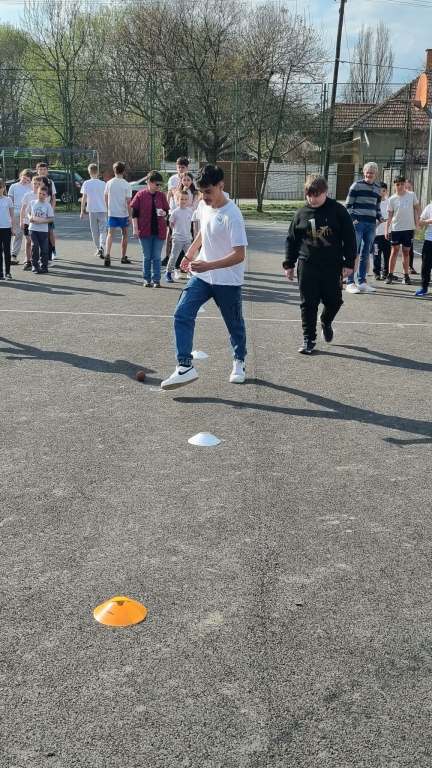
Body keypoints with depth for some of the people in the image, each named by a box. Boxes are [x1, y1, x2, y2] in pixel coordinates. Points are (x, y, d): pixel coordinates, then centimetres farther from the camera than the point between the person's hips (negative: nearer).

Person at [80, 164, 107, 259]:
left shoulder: (86, 183, -3)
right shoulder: (103, 184, -1)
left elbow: (84, 198, -2)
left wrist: (82, 211, 4)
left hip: (92, 210, 0)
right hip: (102, 209, 0)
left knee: (94, 231, 12)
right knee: (103, 230, 1)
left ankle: (98, 249, 19)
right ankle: (101, 247, -20)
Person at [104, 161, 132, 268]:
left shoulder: (109, 183, 0)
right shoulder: (126, 185, -8)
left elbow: (106, 198, 9)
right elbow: (128, 202, -10)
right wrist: (130, 215, -5)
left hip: (112, 213, 1)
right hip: (123, 214, -1)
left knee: (110, 234, -1)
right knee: (124, 235, 14)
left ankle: (107, 255, -22)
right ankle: (123, 257, 21)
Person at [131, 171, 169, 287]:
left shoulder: (162, 195, 4)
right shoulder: (140, 195, -2)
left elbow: (167, 211, 9)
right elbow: (134, 213, -1)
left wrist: (163, 213, -14)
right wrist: (135, 228, -5)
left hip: (159, 231, 1)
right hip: (145, 231, -1)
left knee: (157, 257, 3)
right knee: (147, 257, 7)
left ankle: (156, 280, 9)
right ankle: (147, 279, 15)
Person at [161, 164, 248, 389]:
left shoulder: (232, 216, -22)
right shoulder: (204, 207, 1)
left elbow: (239, 255, -27)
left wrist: (209, 265, -36)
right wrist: (190, 253, 30)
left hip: (228, 280, -6)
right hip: (201, 276, 6)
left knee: (234, 324, 11)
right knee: (182, 314, -12)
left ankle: (239, 362, 36)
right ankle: (185, 366, -14)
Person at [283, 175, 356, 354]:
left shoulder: (338, 211, -3)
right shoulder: (302, 213, 3)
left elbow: (349, 238, 0)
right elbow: (292, 240, 10)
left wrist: (349, 263, -3)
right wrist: (289, 264, 9)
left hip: (332, 266, -1)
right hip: (307, 266, 1)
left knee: (334, 301, 8)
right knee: (308, 304, 1)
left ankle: (326, 322, 40)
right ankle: (309, 339, 10)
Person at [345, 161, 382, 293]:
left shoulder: (377, 188, 16)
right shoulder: (356, 185, 0)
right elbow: (348, 205, -1)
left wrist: (379, 218, 7)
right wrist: (352, 219, -12)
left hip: (371, 224, 5)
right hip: (358, 223, -5)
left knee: (365, 254, 9)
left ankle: (362, 282, 15)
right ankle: (350, 283, -4)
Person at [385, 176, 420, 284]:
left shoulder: (411, 195, 0)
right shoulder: (392, 199, -1)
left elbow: (417, 208, 9)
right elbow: (389, 215, 2)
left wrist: (417, 222, 2)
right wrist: (386, 230, -2)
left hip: (409, 228, 1)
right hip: (396, 228, -1)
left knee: (406, 252, 8)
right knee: (394, 251, 1)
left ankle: (406, 275, 14)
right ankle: (390, 274, 6)